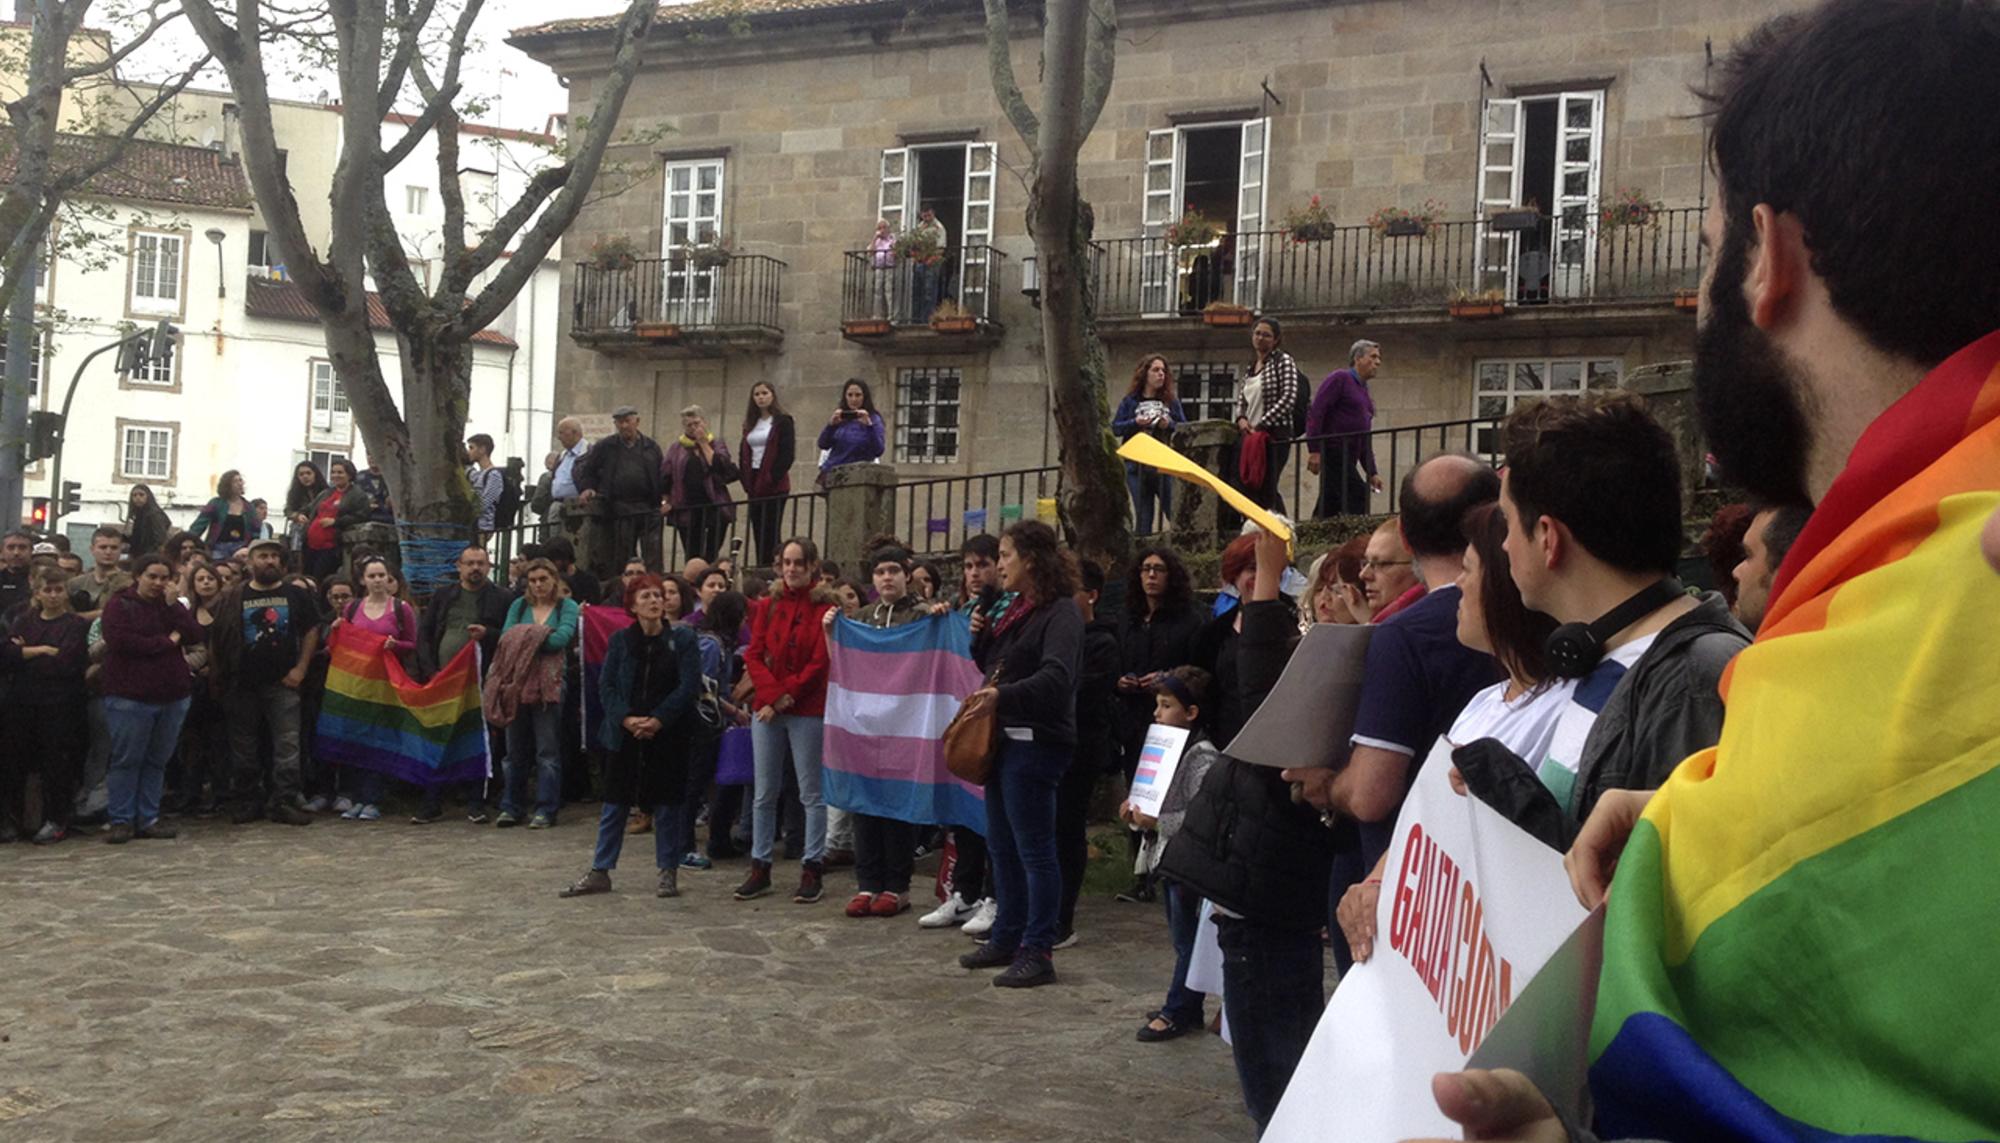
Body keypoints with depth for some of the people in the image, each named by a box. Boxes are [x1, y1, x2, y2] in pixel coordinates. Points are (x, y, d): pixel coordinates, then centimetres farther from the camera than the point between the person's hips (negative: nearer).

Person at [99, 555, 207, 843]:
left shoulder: (171, 606, 14)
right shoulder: (120, 604, -1)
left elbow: (196, 636, 1)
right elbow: (119, 640, -17)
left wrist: (173, 605, -8)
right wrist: (166, 642, -10)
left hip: (172, 697, 5)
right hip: (130, 697, -5)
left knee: (157, 760, 7)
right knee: (127, 760, -2)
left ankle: (148, 819, 13)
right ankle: (121, 820, 5)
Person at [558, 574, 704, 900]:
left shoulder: (682, 640, -2)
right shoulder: (620, 640, 4)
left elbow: (689, 685, -9)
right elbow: (606, 685, 2)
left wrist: (658, 720, -17)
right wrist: (626, 718, -13)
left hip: (667, 735, -2)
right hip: (625, 735, 2)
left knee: (666, 805, 5)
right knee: (614, 805, 7)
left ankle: (668, 873, 16)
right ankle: (600, 872, 15)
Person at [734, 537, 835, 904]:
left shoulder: (824, 609, -4)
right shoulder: (768, 607, 10)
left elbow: (820, 663, -9)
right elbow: (754, 656, 4)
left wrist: (784, 697, -12)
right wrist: (772, 693, -12)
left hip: (808, 711, -5)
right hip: (767, 709, 5)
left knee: (811, 793, 2)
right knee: (764, 793, 9)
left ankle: (813, 870, 7)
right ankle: (759, 869, 17)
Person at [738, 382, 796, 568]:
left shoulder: (783, 421, -2)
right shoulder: (750, 424, 18)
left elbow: (788, 454, -10)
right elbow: (743, 453, 15)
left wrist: (771, 479, -16)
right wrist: (746, 481, 2)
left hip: (774, 486, -6)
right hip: (754, 486, 6)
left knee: (770, 533, -10)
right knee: (758, 533, 4)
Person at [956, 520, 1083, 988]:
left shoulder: (1061, 612, -13)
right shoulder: (1018, 610, 16)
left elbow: (1056, 678, -27)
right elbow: (995, 665, 23)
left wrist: (1002, 696, -39)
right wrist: (981, 635, 5)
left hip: (1035, 743, -10)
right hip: (1004, 739, 10)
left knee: (1035, 849, -5)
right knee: (1002, 845, 16)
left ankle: (1038, 952, 1)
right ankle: (1007, 937, 27)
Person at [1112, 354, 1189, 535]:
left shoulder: (1171, 400, 9)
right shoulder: (1130, 401, 6)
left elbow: (1185, 427, 6)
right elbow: (1115, 428, 2)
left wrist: (1170, 424, -13)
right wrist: (1135, 423, -13)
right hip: (1137, 466, 0)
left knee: (1175, 511, -6)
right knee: (1143, 515, 5)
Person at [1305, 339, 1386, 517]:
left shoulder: (1366, 394, 23)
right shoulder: (1340, 379, -3)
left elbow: (1365, 440, 25)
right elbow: (1315, 413, -13)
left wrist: (1371, 473, 18)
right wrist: (1314, 450, -21)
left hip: (1348, 459, 8)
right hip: (1332, 454, -8)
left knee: (1329, 509, 6)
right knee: (1358, 497, -15)